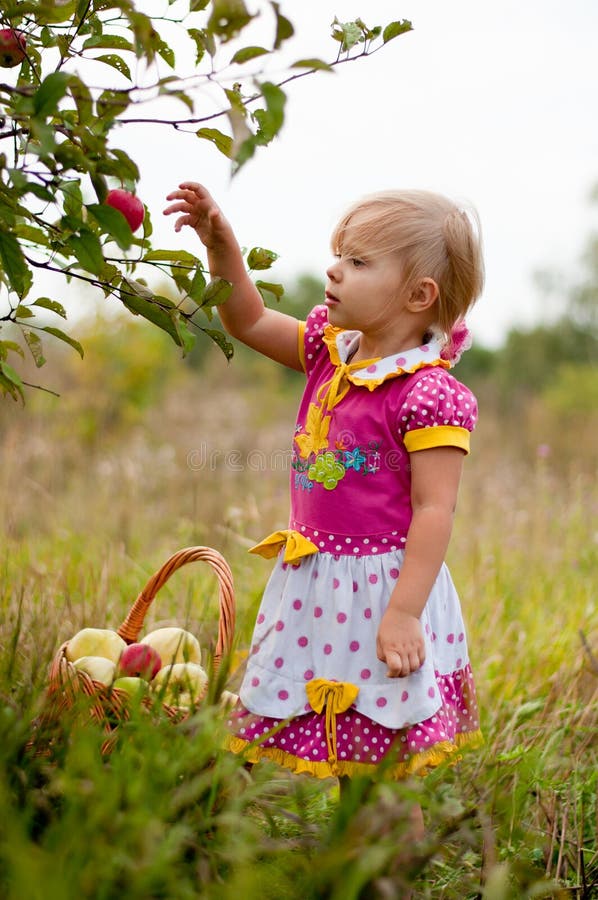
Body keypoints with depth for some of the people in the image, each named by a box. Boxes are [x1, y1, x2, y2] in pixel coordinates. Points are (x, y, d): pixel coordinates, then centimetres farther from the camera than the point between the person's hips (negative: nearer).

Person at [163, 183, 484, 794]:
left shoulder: (430, 396, -19)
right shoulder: (331, 350, 4)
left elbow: (433, 511, -20)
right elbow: (250, 322, 16)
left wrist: (403, 613, -22)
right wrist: (221, 246, 2)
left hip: (380, 589, -8)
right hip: (313, 582, 8)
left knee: (381, 762, 4)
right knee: (326, 748, 16)